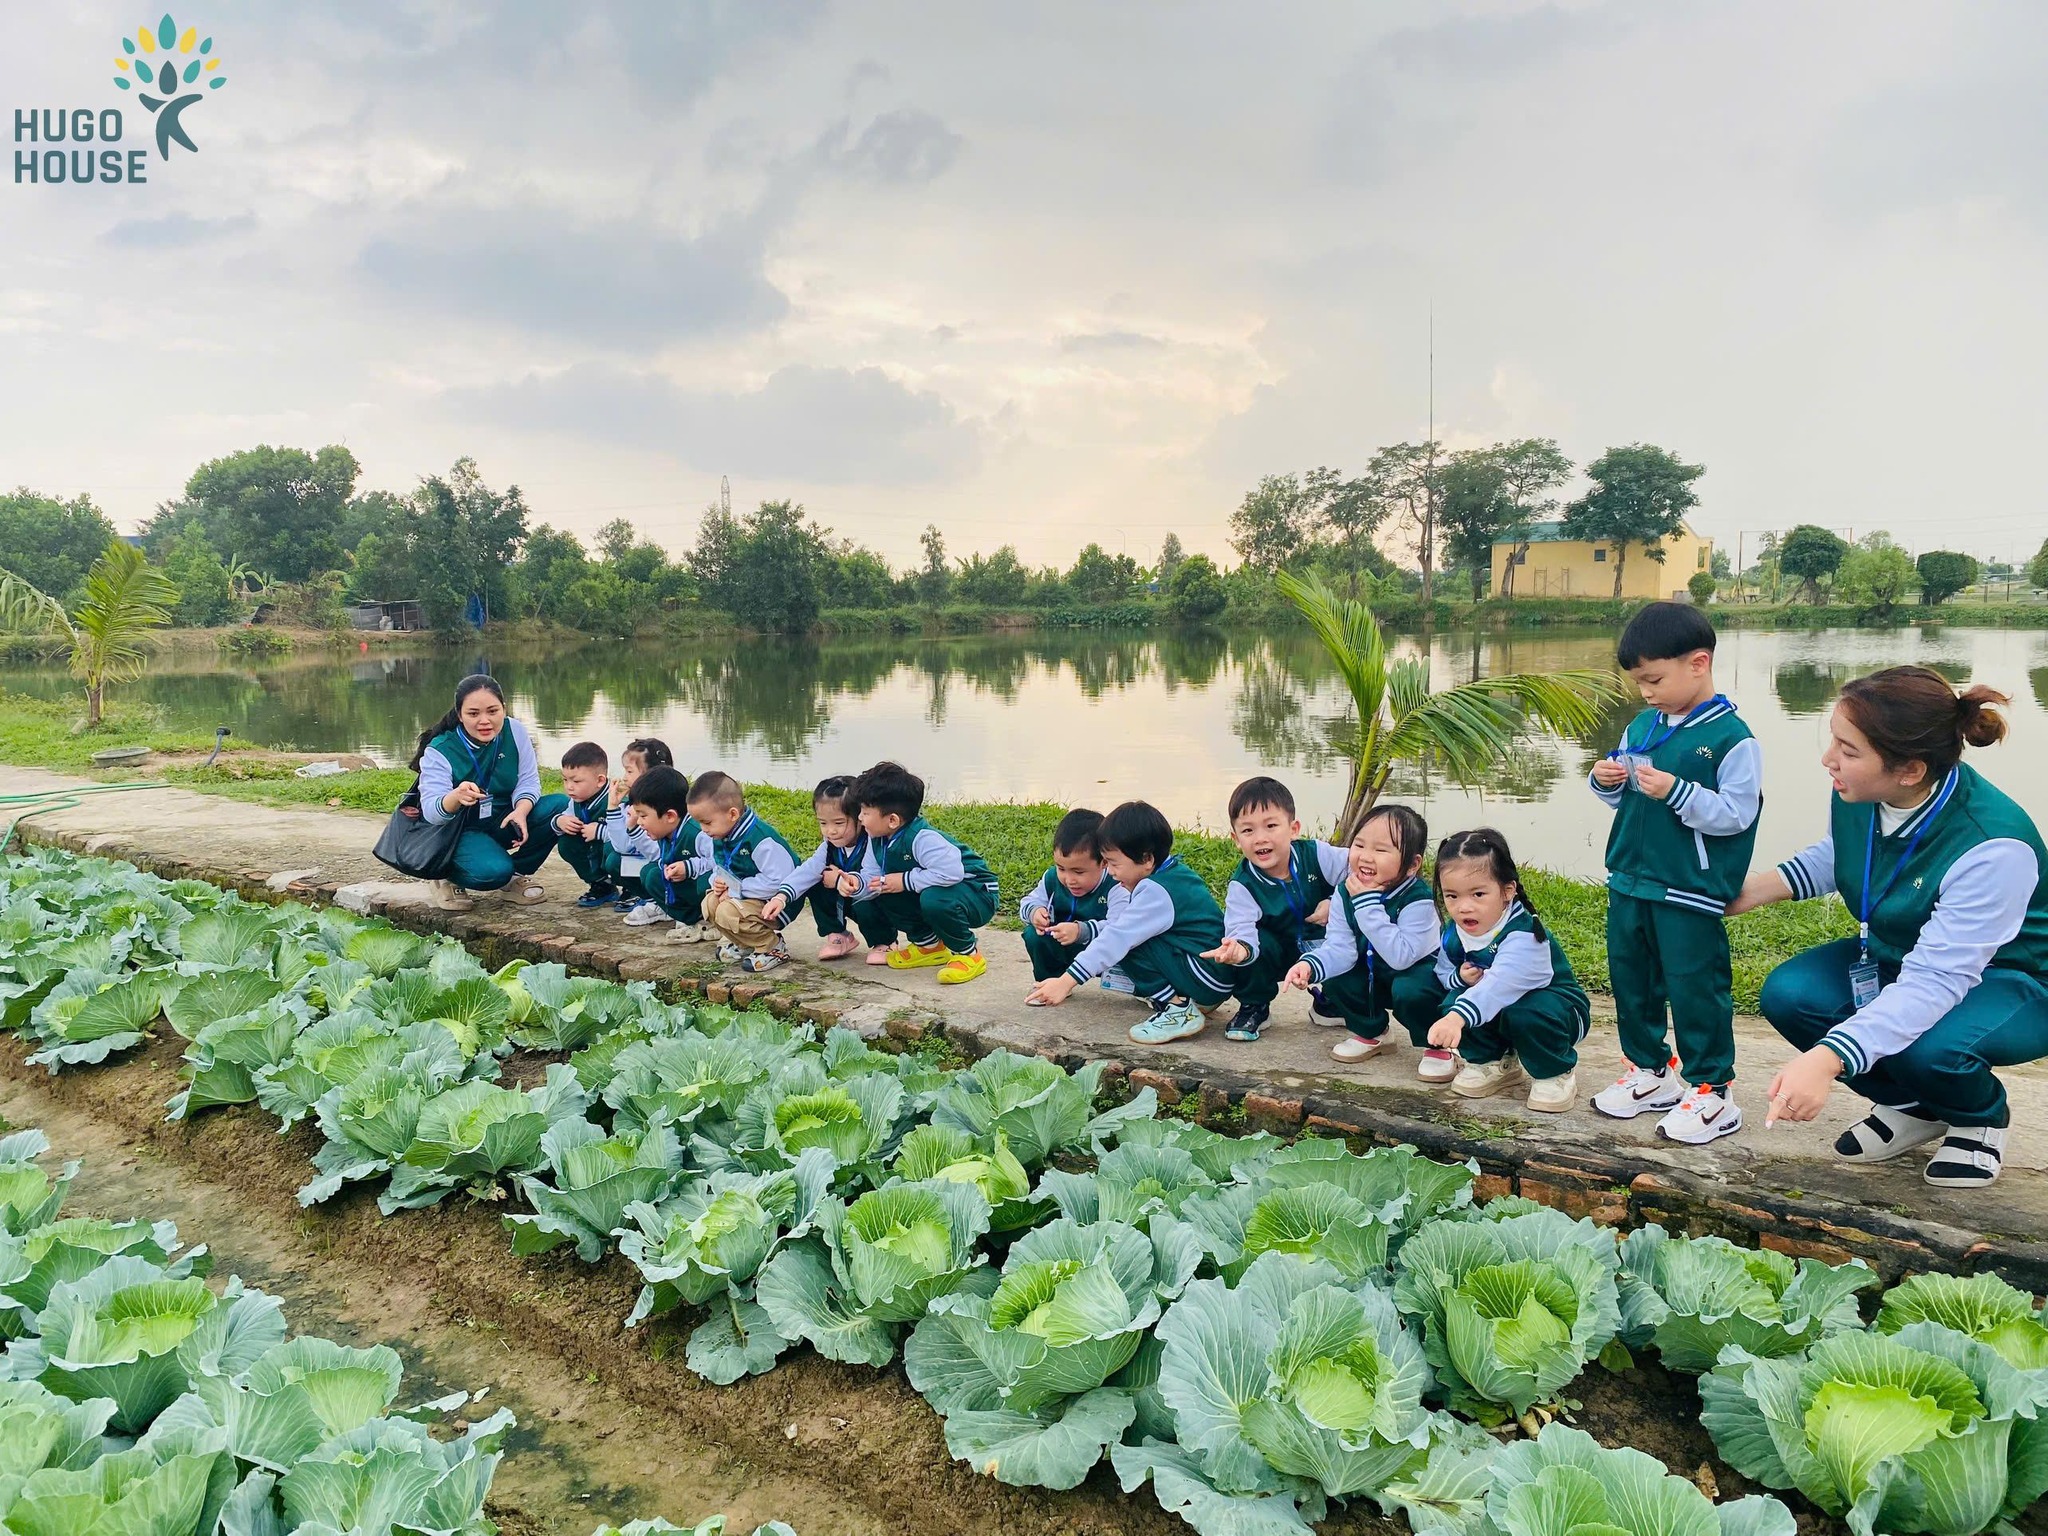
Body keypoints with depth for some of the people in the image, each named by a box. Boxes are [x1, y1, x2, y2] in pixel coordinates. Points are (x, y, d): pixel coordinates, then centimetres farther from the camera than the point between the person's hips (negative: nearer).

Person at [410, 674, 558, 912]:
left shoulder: (514, 732, -9)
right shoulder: (439, 751, -17)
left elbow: (529, 781, -9)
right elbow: (430, 810, -25)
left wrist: (521, 811, -33)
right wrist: (456, 797, -50)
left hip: (505, 821, 5)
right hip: (461, 830, -4)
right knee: (492, 870, -36)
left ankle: (514, 873, -1)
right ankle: (450, 877, 2)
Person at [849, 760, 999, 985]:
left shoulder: (922, 838, -31)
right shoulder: (877, 840, -2)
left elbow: (951, 872, -42)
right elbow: (871, 877, 0)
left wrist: (905, 880, -30)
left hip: (977, 894, -9)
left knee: (934, 899, -39)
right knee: (879, 894, -2)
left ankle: (969, 954, -13)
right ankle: (929, 945, 12)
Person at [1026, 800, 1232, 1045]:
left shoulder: (1157, 892, -20)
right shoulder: (1173, 874, 9)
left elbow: (1117, 939, -26)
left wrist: (1066, 982, -26)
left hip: (1207, 979, -10)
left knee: (1127, 942, -16)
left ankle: (1178, 1008, -11)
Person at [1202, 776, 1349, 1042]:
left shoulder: (1316, 855, -18)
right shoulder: (1242, 885, -22)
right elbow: (1242, 929, -34)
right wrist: (1239, 948, -58)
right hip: (1279, 954, -1)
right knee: (1259, 940, -32)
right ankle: (1254, 1007, -5)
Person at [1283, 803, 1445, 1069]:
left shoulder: (1417, 899, -30)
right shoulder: (1345, 893, -14)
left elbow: (1401, 957, -39)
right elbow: (1339, 947, -17)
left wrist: (1369, 905, -43)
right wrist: (1311, 965, -39)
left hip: (1419, 970, -6)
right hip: (1375, 973, 6)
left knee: (1409, 991, -35)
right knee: (1335, 980, -16)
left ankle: (1437, 1046, -5)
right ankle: (1370, 1033, 12)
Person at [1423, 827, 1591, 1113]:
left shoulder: (1523, 933, -34)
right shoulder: (1453, 933, -10)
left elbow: (1501, 984, -50)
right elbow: (1443, 973, 3)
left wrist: (1457, 1018, -66)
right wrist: (1461, 978, -23)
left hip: (1550, 1005, -6)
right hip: (1490, 1006, 6)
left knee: (1527, 1014, -38)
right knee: (1454, 1000, -21)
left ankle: (1556, 1073, -7)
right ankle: (1492, 1062, 5)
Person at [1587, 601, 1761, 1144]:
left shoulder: (1732, 737, -13)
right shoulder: (1642, 726, 8)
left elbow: (1735, 814, -17)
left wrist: (1675, 791, -26)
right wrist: (1607, 782, -3)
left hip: (1689, 895, -8)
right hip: (1629, 884, 8)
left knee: (1695, 990, 0)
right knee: (1631, 982, 17)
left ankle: (1711, 1091, 14)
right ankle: (1650, 1072, 32)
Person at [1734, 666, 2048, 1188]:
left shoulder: (1992, 847, -36)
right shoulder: (1856, 797, -15)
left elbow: (1935, 981, -40)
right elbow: (1833, 858, 12)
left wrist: (1824, 1061, -51)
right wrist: (1745, 894, -2)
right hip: (1896, 956, 7)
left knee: (1926, 1046, -37)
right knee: (1789, 993, -19)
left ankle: (1982, 1116, 3)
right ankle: (1913, 1107, 8)